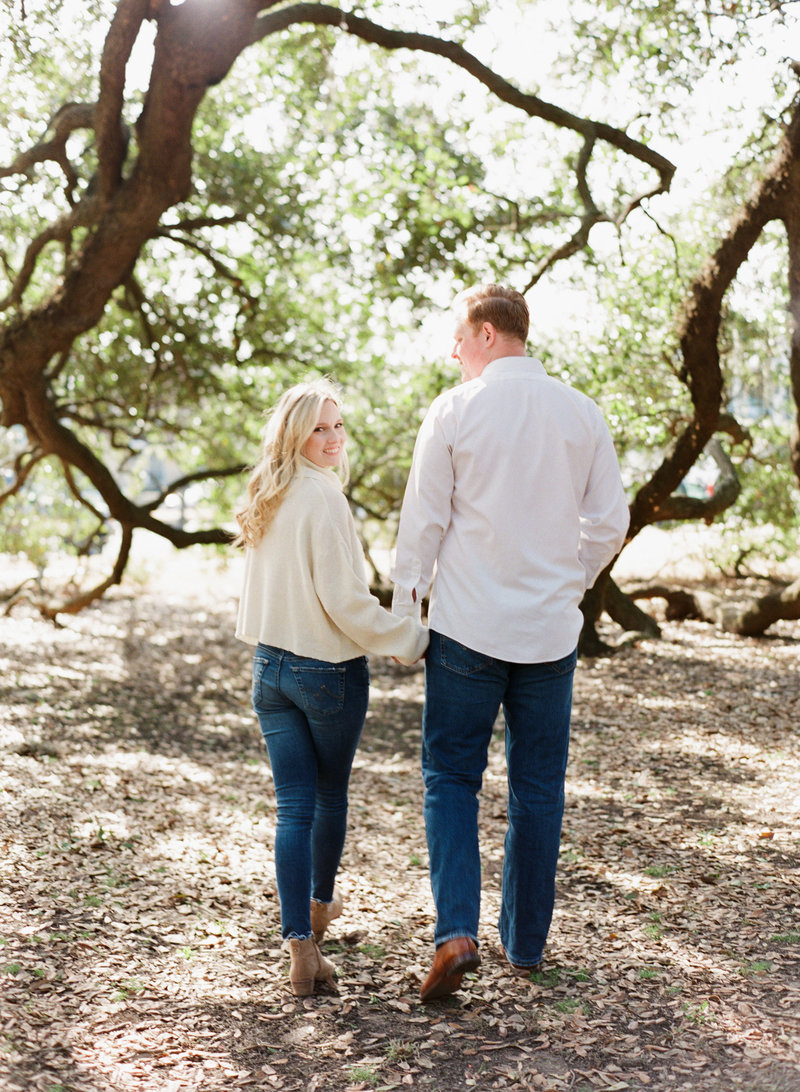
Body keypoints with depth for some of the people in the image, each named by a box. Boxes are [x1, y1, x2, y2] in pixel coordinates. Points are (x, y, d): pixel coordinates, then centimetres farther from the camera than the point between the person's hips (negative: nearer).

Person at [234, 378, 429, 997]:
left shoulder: (268, 500, 7)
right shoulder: (323, 497, -17)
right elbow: (343, 600, -20)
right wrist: (413, 641, -11)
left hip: (270, 666, 6)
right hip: (328, 671, -6)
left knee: (295, 806, 5)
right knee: (331, 796, 18)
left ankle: (301, 945, -1)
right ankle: (321, 904, 39)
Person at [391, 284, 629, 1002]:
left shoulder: (453, 411, -7)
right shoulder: (582, 413, 2)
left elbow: (423, 520, -5)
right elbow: (609, 523, 4)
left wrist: (403, 609, 7)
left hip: (468, 626, -3)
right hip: (551, 629, 3)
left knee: (450, 777, 9)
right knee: (539, 788, 12)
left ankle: (456, 929, -6)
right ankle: (526, 943, 21)